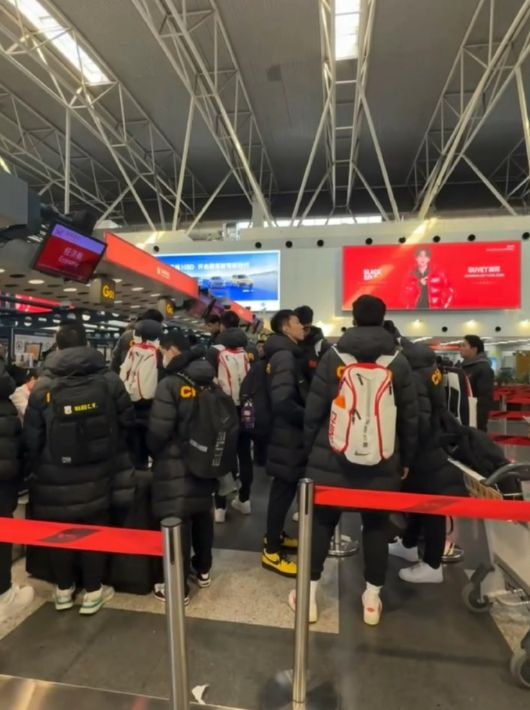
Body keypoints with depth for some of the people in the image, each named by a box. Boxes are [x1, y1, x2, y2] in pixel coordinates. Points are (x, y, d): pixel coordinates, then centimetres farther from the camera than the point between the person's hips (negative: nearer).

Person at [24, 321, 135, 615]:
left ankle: (63, 590, 34)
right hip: (97, 473, 0)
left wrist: (38, 466, 14)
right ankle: (93, 592, 26)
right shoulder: (109, 379, -9)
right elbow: (127, 420, 0)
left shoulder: (42, 387, -11)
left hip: (56, 477, 0)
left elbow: (31, 437, -5)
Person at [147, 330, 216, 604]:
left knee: (177, 522, 2)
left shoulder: (170, 384, -17)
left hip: (175, 463, -7)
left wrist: (153, 452, 1)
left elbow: (158, 430, -19)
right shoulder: (209, 381, 3)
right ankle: (203, 569, 38)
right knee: (202, 513, 20)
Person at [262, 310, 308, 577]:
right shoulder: (284, 356, -19)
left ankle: (275, 535, 35)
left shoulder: (287, 354, 13)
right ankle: (271, 552, 12)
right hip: (288, 435, -10)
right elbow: (283, 402, -29)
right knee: (284, 489, 0)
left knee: (285, 487, 19)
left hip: (289, 433, 10)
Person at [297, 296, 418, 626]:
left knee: (322, 522, 12)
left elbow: (314, 409, -4)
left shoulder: (333, 357, -4)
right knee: (377, 525, 16)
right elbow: (410, 417, 3)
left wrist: (310, 447, 9)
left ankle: (309, 594, 22)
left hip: (331, 458, 0)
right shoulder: (399, 362, -1)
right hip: (382, 462, 1)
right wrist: (406, 459, 14)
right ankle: (372, 598, 26)